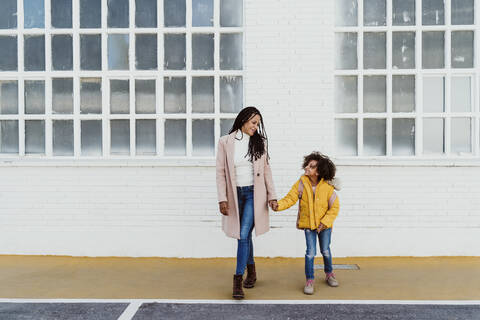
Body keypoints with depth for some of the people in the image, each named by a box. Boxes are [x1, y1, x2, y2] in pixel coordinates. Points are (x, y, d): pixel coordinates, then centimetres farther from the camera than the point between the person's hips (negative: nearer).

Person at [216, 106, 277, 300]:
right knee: (244, 235, 13)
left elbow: (266, 169, 6)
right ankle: (251, 271, 33)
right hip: (235, 194, 1)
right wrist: (222, 199, -9)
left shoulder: (260, 142, 1)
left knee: (244, 235, -9)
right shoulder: (225, 142, -4)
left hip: (254, 193, -1)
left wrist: (271, 195, 3)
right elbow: (220, 172, -3)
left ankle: (238, 280, -2)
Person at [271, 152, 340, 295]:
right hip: (308, 223, 0)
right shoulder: (301, 183, -14)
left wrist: (324, 223, -18)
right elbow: (290, 198, -15)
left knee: (325, 250, 14)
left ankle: (329, 274, 39)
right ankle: (309, 280, 9)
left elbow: (334, 208, -11)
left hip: (324, 224, 0)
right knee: (311, 252, -5)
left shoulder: (328, 187, -18)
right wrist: (278, 205, -34)